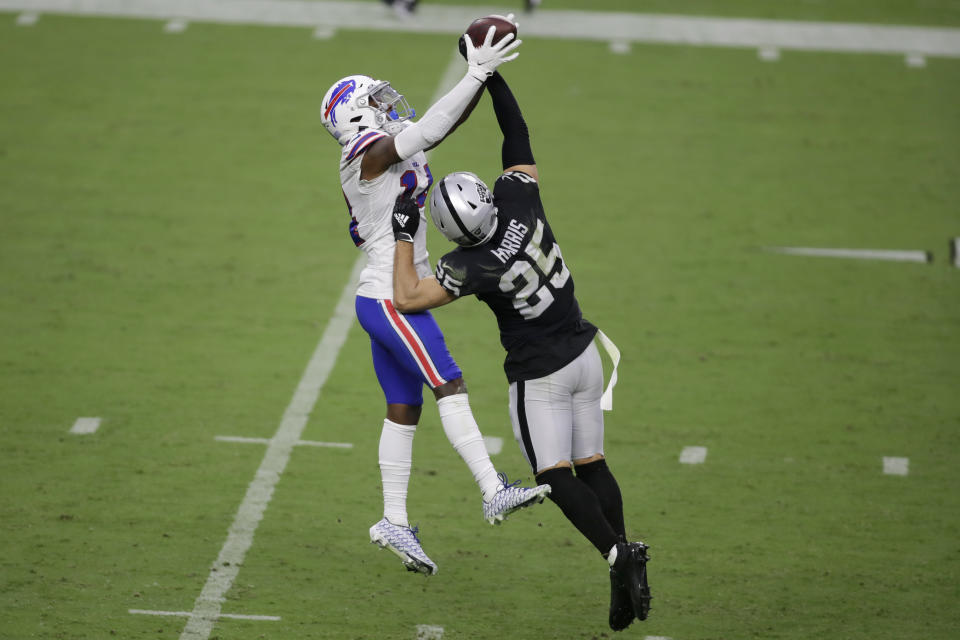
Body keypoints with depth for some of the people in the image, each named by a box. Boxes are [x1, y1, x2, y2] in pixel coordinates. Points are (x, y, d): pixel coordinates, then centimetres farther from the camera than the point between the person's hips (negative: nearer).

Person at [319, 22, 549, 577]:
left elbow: (448, 124, 16)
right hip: (391, 298, -9)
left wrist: (484, 76, 6)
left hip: (386, 301, 9)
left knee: (404, 410, 10)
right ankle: (495, 493, -17)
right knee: (450, 387, -13)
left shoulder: (395, 150, 14)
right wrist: (476, 75, -22)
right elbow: (429, 128, -23)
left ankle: (395, 521, 13)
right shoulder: (370, 153, -11)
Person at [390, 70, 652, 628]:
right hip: (584, 353, 7)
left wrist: (403, 236, -12)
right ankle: (627, 555, 3)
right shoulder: (519, 199, -12)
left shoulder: (473, 267, -25)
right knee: (592, 464, 12)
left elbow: (407, 298, -18)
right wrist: (491, 74, 7)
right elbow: (518, 136, 3)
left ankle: (618, 554, -20)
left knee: (557, 476, -2)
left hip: (540, 376, -7)